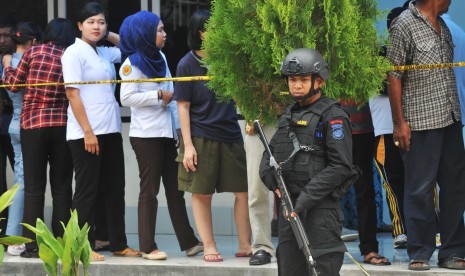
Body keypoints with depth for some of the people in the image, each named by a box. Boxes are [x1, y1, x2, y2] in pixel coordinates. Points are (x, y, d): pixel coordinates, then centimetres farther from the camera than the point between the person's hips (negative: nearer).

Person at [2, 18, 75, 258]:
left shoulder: (33, 52, -2)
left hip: (33, 124, -1)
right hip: (63, 125, 1)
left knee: (34, 187, 1)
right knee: (62, 186, 6)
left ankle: (33, 245, -2)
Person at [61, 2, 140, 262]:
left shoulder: (105, 53, 13)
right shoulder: (75, 53, -7)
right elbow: (73, 94, -13)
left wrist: (109, 35, 13)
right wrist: (88, 132, -19)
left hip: (111, 130, 7)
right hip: (85, 133, -7)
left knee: (115, 188, 9)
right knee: (87, 190, -2)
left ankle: (119, 243, 16)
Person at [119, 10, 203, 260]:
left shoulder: (160, 58, 13)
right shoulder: (132, 63, -10)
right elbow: (127, 97, -18)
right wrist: (159, 96, -16)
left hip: (166, 131, 7)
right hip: (146, 134, -7)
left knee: (174, 188, 8)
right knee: (149, 189, -4)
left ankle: (188, 242, 10)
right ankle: (148, 247, 0)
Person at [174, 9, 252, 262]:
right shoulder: (188, 64, -5)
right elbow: (183, 107, -4)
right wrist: (187, 145, -9)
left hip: (230, 135, 3)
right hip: (201, 137, -3)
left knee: (243, 191, 0)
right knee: (202, 194, 3)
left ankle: (245, 245, 9)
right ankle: (209, 247, 13)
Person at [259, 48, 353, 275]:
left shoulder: (333, 116, -7)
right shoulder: (288, 115, 17)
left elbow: (340, 167, -14)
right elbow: (269, 154, 24)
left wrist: (306, 199, -17)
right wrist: (273, 182, 2)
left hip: (320, 208, -8)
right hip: (289, 209, 8)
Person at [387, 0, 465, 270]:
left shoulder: (442, 25, 14)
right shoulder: (405, 25, -8)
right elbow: (394, 75, -9)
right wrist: (399, 122, -12)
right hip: (420, 122, -7)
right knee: (421, 189, -1)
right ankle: (420, 253, 7)